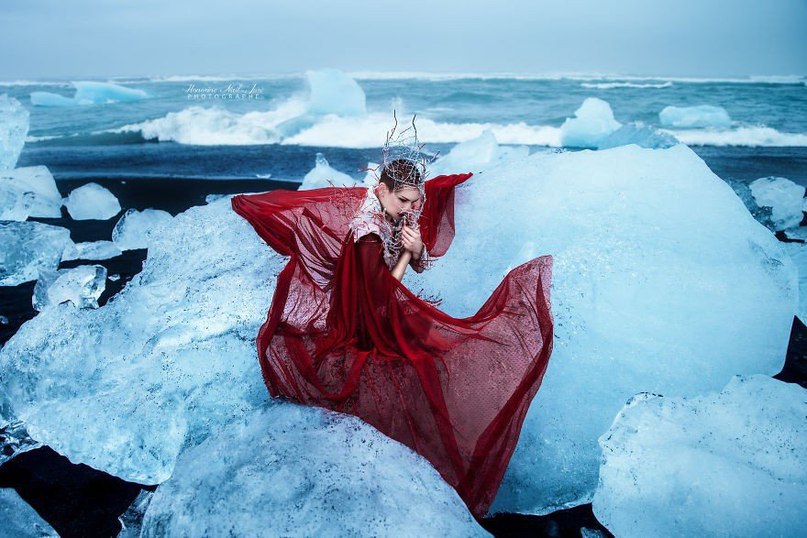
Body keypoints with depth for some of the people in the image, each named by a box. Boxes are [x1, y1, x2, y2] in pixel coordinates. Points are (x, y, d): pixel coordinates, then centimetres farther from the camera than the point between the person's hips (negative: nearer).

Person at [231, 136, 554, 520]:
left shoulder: (402, 212, -5)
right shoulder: (367, 231, -29)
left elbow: (422, 265, 3)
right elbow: (383, 293, -24)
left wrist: (418, 249, -19)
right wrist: (407, 250, -21)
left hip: (392, 310, 9)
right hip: (372, 326, -9)